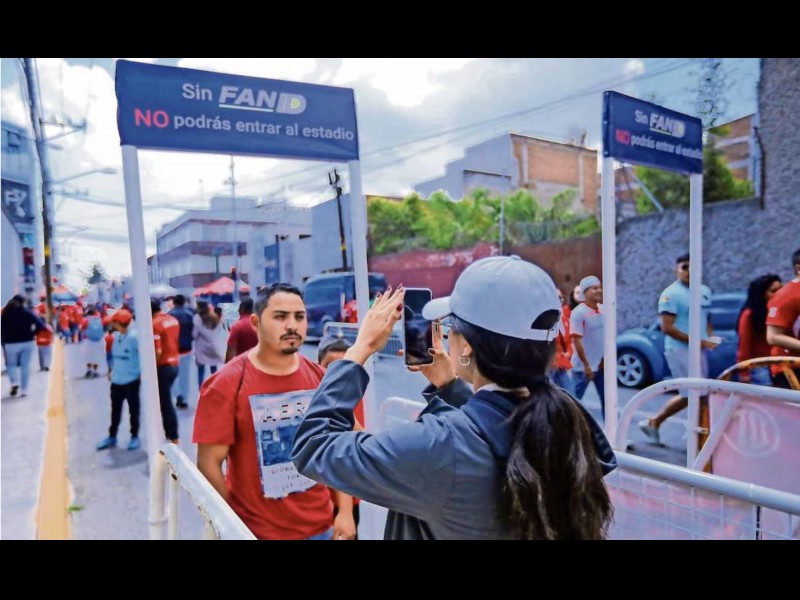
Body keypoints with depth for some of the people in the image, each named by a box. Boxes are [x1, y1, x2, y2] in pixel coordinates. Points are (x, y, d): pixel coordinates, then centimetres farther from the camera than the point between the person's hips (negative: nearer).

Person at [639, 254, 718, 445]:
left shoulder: (705, 291, 12)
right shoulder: (671, 294, -12)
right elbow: (667, 328, -16)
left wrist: (710, 336, 1)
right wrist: (698, 341, -19)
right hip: (680, 350, -8)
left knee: (691, 395, 11)